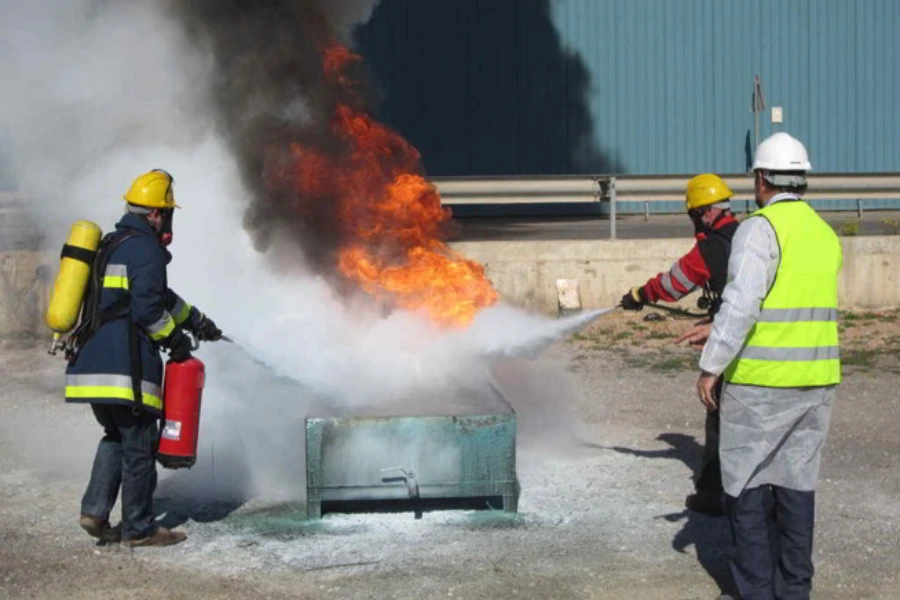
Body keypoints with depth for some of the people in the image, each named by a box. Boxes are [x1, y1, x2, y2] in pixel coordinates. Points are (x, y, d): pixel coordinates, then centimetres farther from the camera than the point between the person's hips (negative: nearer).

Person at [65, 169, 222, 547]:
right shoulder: (145, 248, -10)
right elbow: (147, 308, -18)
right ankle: (139, 529, 10)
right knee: (138, 445, 2)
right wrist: (174, 339, -2)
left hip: (92, 363, 9)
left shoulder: (112, 245, 22)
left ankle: (95, 511, 12)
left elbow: (160, 294, 32)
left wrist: (196, 320, 38)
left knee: (116, 437, 22)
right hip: (124, 367, -9)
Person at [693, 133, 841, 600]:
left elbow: (740, 304, -22)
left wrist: (710, 365, -14)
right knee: (796, 482, 12)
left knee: (747, 484, 3)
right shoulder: (824, 234, 12)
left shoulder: (760, 228, -13)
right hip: (816, 378, 7)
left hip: (761, 381, -7)